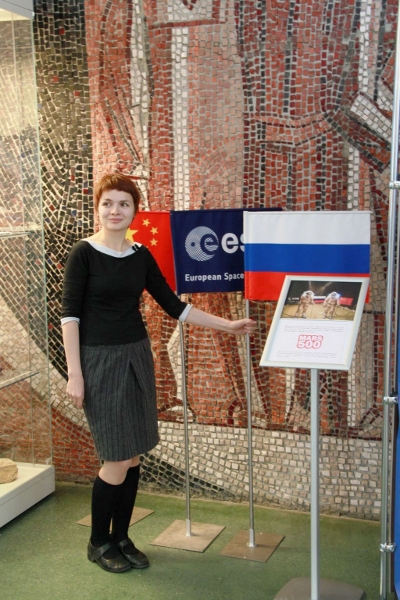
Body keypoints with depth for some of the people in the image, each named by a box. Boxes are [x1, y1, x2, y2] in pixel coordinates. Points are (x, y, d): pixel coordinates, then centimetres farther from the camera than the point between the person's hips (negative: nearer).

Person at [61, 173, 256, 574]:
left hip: (137, 358, 5)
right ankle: (98, 543, 18)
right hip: (99, 360, -5)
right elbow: (70, 315, -10)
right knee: (117, 460, -4)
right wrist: (74, 374, -15)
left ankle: (121, 538, 26)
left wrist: (227, 325, 8)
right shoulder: (83, 254, -8)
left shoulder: (141, 256, 6)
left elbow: (173, 305, 10)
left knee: (133, 456, 9)